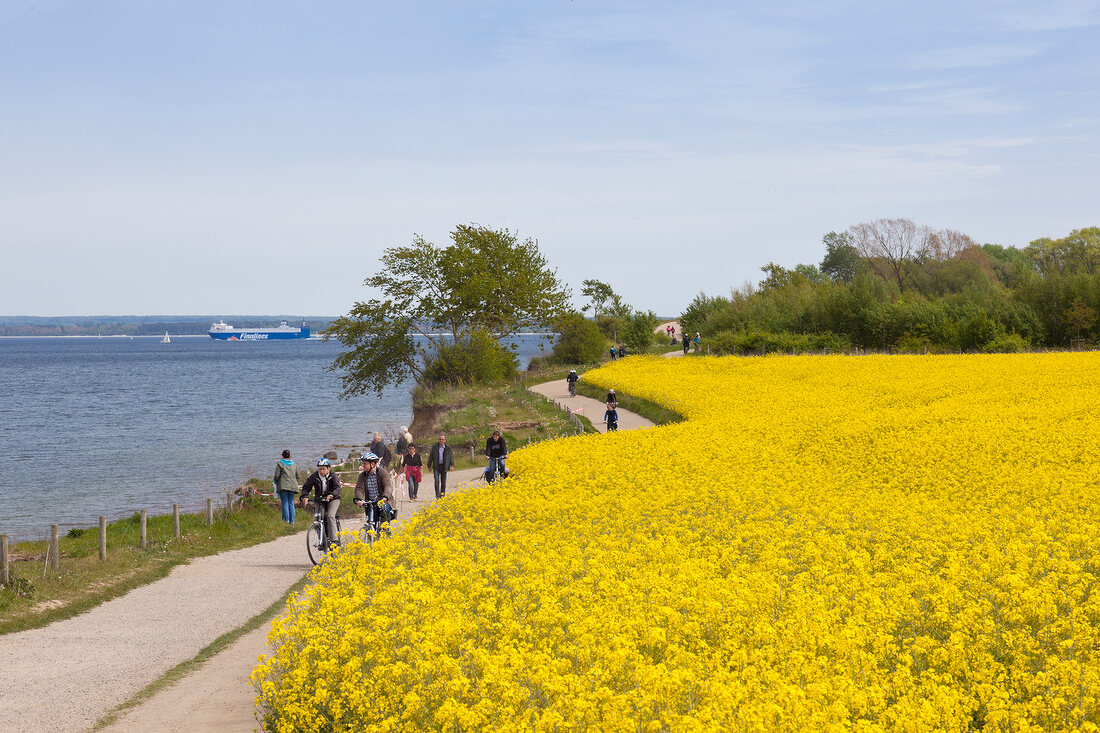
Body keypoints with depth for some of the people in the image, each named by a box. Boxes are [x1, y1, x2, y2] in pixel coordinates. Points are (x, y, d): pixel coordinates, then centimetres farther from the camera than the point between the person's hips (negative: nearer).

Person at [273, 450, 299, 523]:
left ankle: (286, 519, -9)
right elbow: (297, 476, 14)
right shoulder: (293, 464, 13)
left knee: (285, 503, -3)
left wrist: (276, 483, 13)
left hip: (283, 486, -4)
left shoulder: (280, 463, 0)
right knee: (291, 503, 7)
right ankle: (292, 520, 3)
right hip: (292, 486, 4)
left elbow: (277, 475, -4)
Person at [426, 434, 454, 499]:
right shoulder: (435, 447, 1)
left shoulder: (448, 448, 1)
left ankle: (442, 496, 15)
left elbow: (451, 456, 1)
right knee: (437, 481, -12)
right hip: (436, 466, -1)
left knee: (443, 482, 5)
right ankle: (437, 496, -13)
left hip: (444, 467, 1)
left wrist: (452, 465, -12)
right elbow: (430, 456, 7)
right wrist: (429, 466, 6)